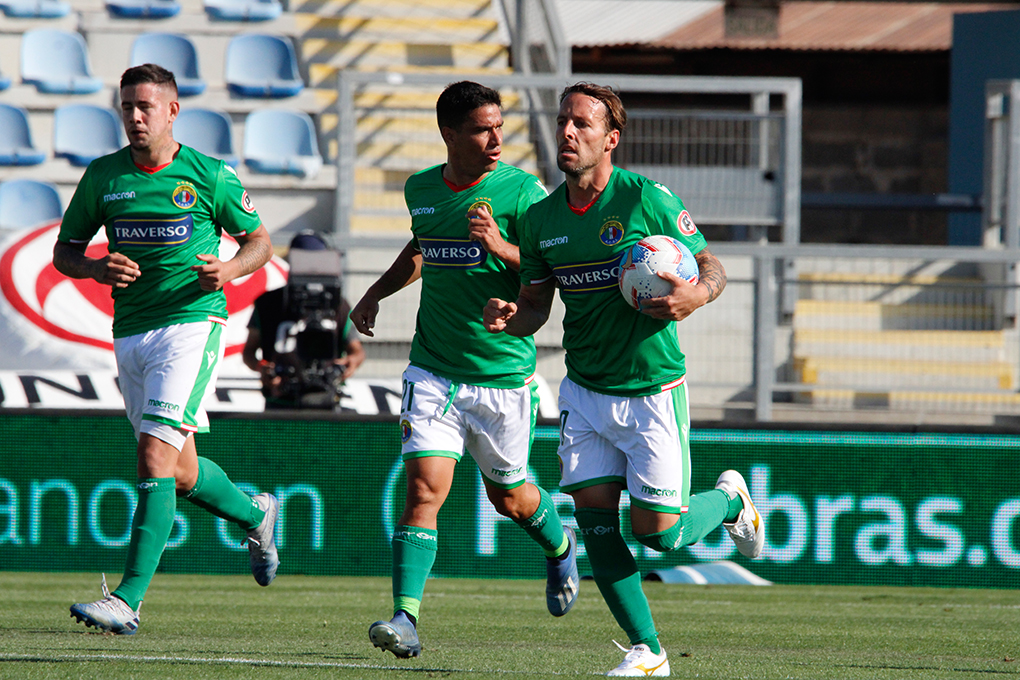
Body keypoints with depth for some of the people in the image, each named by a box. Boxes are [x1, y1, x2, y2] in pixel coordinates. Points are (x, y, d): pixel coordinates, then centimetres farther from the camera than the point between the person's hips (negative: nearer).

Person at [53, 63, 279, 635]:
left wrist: (230, 269, -13)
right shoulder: (103, 176, 6)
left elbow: (260, 240, 8)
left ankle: (128, 601, -22)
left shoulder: (210, 176, -2)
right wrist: (96, 269, -9)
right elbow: (65, 250, 13)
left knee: (157, 453, -19)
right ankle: (254, 513, 44)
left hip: (193, 322, -5)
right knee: (181, 472, 12)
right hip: (131, 330, 5)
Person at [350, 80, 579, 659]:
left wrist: (501, 247, -28)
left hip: (505, 373, -2)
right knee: (424, 487, -13)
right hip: (434, 369, 2)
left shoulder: (523, 192, -11)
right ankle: (406, 618, -16)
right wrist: (376, 294, 16)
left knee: (508, 496, 15)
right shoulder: (421, 190, 4)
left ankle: (559, 546, 48)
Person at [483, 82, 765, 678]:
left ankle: (730, 500, 28)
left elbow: (712, 266, -5)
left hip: (653, 389, -5)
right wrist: (508, 318, -13)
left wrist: (697, 294, -28)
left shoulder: (648, 199, -13)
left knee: (659, 532, -6)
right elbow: (536, 305, 10)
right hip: (585, 392, 5)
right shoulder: (542, 219, 2)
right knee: (594, 514, -5)